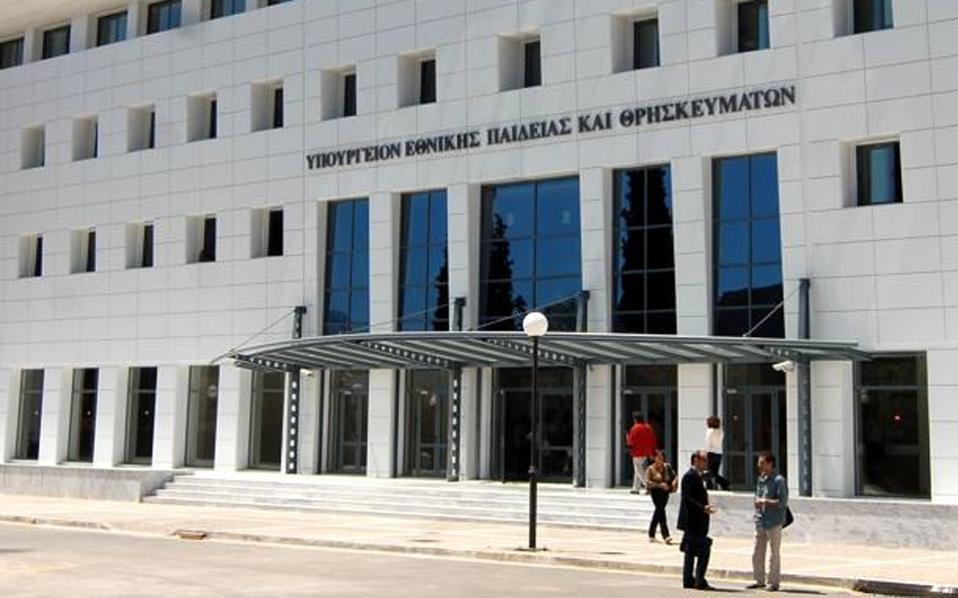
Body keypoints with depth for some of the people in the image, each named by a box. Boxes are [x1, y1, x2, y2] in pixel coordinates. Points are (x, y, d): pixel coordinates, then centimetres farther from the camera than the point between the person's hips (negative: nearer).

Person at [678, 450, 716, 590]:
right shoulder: (689, 476, -15)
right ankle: (700, 581, -8)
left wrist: (706, 506, 12)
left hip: (697, 521, 10)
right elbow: (687, 499, -22)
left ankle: (689, 580, 18)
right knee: (704, 550, -10)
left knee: (691, 551, 13)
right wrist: (703, 508, -27)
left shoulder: (698, 476, 17)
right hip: (693, 520, -10)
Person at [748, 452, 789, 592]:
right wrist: (757, 501, 2)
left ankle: (774, 582, 11)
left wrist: (766, 501, -17)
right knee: (757, 554, 11)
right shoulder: (760, 479, 12)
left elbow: (783, 502, -15)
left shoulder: (778, 480, -11)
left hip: (773, 522, -7)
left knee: (774, 553, 3)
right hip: (760, 521, 7)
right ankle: (760, 580, 22)